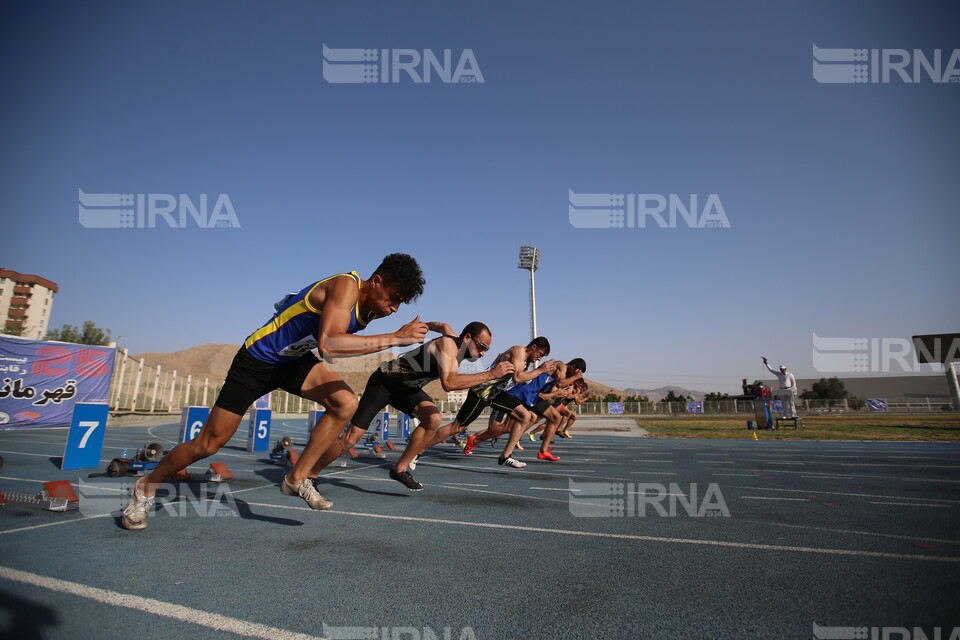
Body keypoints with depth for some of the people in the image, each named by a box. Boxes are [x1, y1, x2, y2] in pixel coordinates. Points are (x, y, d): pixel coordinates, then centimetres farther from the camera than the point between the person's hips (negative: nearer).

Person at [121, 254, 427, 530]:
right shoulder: (346, 286, -30)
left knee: (346, 403, -18)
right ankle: (146, 487, 33)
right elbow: (327, 344, -46)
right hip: (258, 358, -6)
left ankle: (296, 479, -1)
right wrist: (394, 338, -43)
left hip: (295, 360, 7)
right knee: (208, 444, 4)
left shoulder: (368, 304, -5)